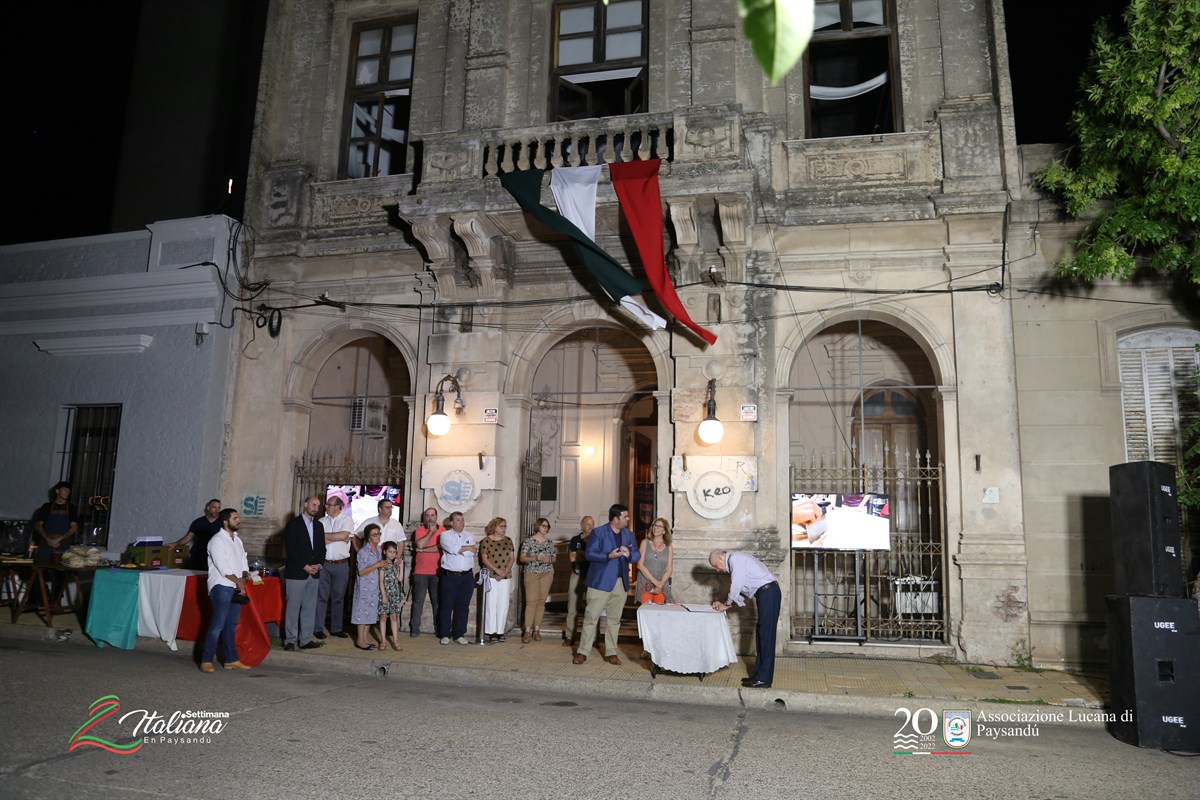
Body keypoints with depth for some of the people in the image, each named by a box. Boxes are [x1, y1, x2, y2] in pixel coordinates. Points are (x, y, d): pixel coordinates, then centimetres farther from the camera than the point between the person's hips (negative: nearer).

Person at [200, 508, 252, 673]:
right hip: (221, 587, -7)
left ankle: (231, 660, 16)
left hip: (236, 588, 7)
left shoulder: (237, 541, 16)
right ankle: (206, 661, -3)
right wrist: (239, 581, -10)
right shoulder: (217, 541, -9)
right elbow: (223, 568, -15)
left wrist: (245, 576, -4)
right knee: (217, 625, -9)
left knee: (231, 625, 11)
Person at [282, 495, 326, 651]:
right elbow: (290, 549, -10)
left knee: (310, 608, 5)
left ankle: (306, 640, 9)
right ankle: (290, 640, 6)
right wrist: (305, 566, -13)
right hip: (296, 573, -5)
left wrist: (318, 564, -2)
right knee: (293, 607, -1)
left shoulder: (319, 525, 14)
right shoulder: (293, 524, -3)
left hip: (314, 573, 5)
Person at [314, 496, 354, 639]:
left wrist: (325, 536, -8)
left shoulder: (347, 519, -1)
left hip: (341, 565, -1)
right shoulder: (322, 521, 5)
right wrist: (338, 538, -11)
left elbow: (343, 535, -18)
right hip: (324, 564, 1)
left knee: (338, 597, 8)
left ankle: (336, 628, 18)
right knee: (321, 596, 3)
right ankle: (318, 628, 12)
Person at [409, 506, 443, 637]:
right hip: (420, 571, 0)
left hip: (437, 572, 0)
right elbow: (420, 544, -14)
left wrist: (424, 550, -12)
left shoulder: (442, 530, 3)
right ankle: (415, 628, 8)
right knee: (418, 600, 2)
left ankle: (439, 629, 11)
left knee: (438, 601, 4)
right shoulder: (419, 529, 4)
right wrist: (431, 532, -8)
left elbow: (440, 547, -11)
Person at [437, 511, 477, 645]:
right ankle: (445, 634, 10)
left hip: (467, 576, 3)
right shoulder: (445, 535, 2)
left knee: (463, 606, 5)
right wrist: (468, 548, -6)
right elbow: (452, 549, -16)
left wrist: (458, 549, -9)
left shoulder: (470, 537, 13)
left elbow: (472, 553, -4)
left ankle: (459, 634, 13)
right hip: (449, 576, -3)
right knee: (446, 606, 1)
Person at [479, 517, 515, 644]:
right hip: (491, 577, -4)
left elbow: (511, 558, 9)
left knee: (503, 605, 3)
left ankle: (500, 631, 10)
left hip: (506, 577, 4)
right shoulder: (486, 541, -2)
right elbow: (484, 559, -7)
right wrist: (497, 570, -14)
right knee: (491, 604, -3)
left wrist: (506, 571, -7)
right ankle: (491, 632, 5)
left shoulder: (508, 540, 11)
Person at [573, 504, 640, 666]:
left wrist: (629, 554, -14)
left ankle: (611, 652, 19)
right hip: (600, 582, -5)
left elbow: (637, 556, 9)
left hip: (621, 583, 5)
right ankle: (582, 652, 6)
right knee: (591, 617, -2)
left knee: (614, 619, 10)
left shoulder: (629, 534, 10)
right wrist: (609, 556, -24)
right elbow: (590, 554, -11)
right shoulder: (598, 532, -6)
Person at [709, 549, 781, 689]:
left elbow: (736, 586, -14)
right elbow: (740, 590, 22)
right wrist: (724, 604, 14)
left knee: (766, 635, -7)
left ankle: (764, 679, -4)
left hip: (768, 592, -10)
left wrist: (726, 604, -2)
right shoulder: (734, 563, 21)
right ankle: (759, 674, 18)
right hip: (765, 593, 10)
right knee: (760, 634, 12)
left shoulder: (735, 559, -9)